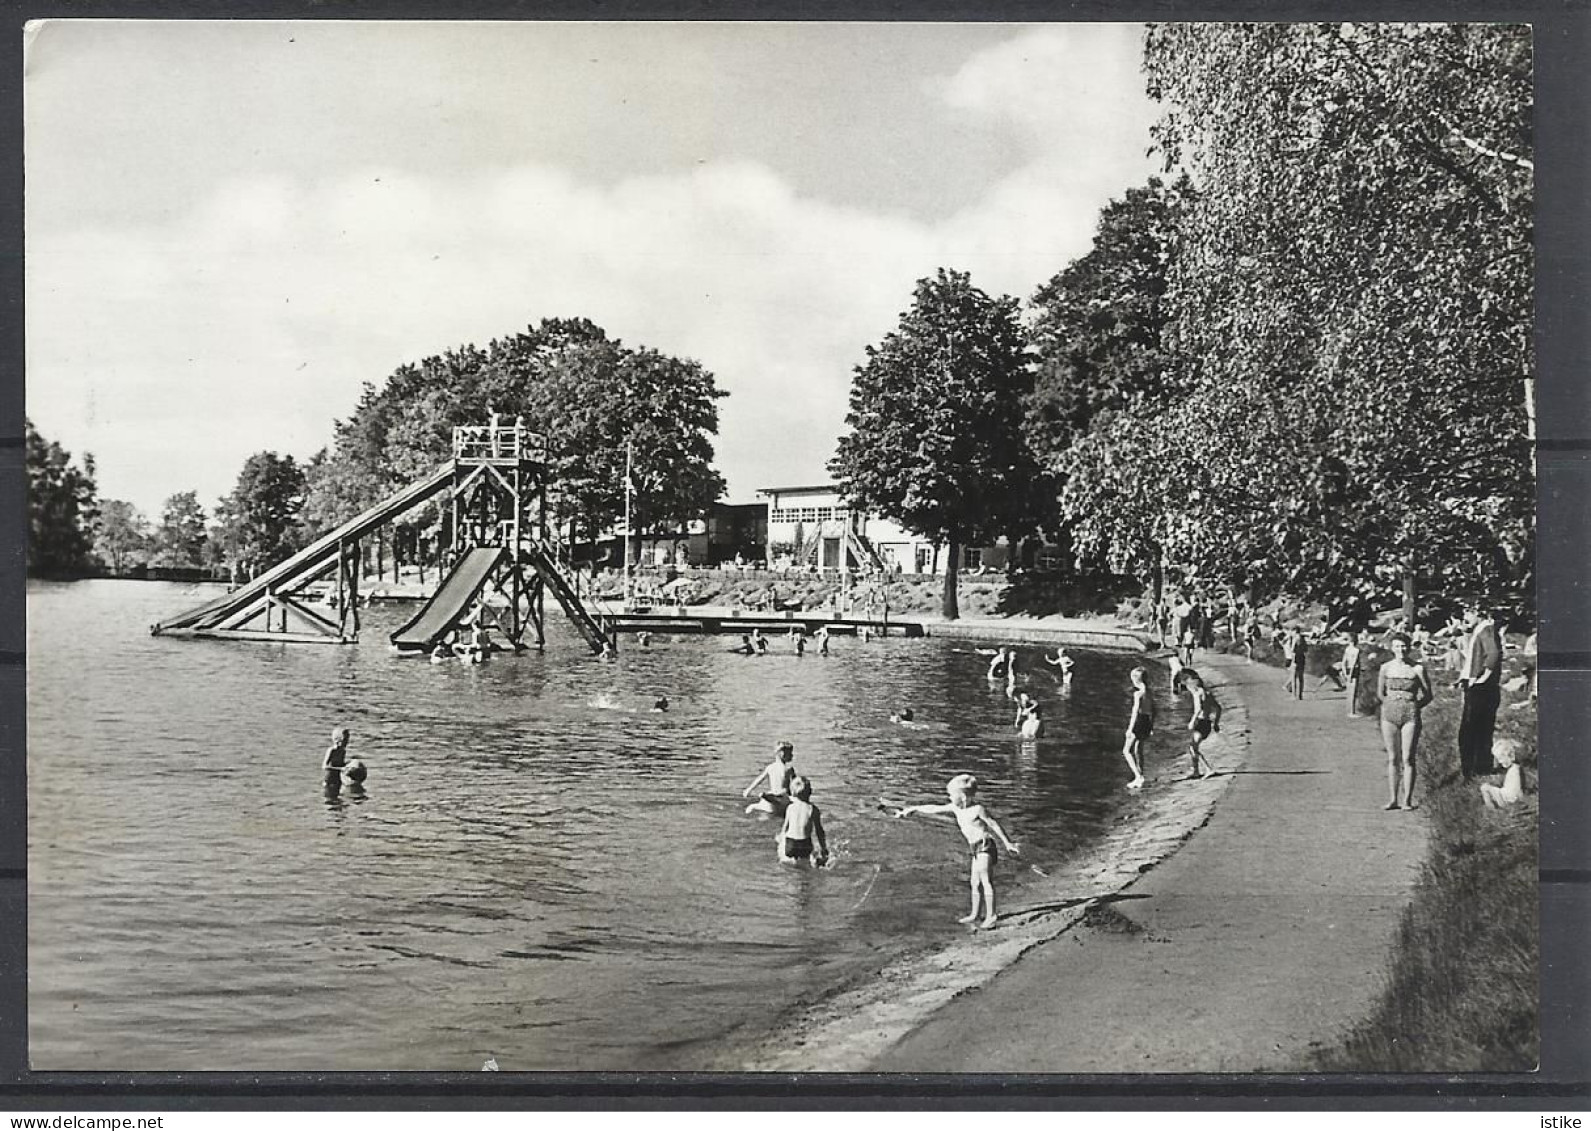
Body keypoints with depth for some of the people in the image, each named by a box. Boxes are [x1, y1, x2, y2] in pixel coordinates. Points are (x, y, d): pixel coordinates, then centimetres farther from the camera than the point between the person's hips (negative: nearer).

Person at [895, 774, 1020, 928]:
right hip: (976, 849, 8)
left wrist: (1008, 843, -6)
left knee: (985, 881, -8)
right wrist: (913, 809, 10)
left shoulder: (978, 810, -15)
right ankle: (974, 915, 21)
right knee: (974, 882, 12)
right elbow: (934, 810, 11)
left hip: (985, 847, -8)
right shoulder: (955, 808, 7)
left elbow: (995, 825, -9)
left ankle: (990, 915, -6)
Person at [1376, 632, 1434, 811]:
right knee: (1392, 759, 4)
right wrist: (1393, 704, 10)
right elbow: (1380, 693, 18)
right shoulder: (1386, 668, 5)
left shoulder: (1417, 669, -2)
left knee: (1408, 759, -4)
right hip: (1389, 715, 2)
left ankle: (1407, 800, -1)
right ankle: (1393, 799, 8)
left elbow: (1428, 695, 6)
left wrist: (1412, 707, 3)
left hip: (1411, 716, -2)